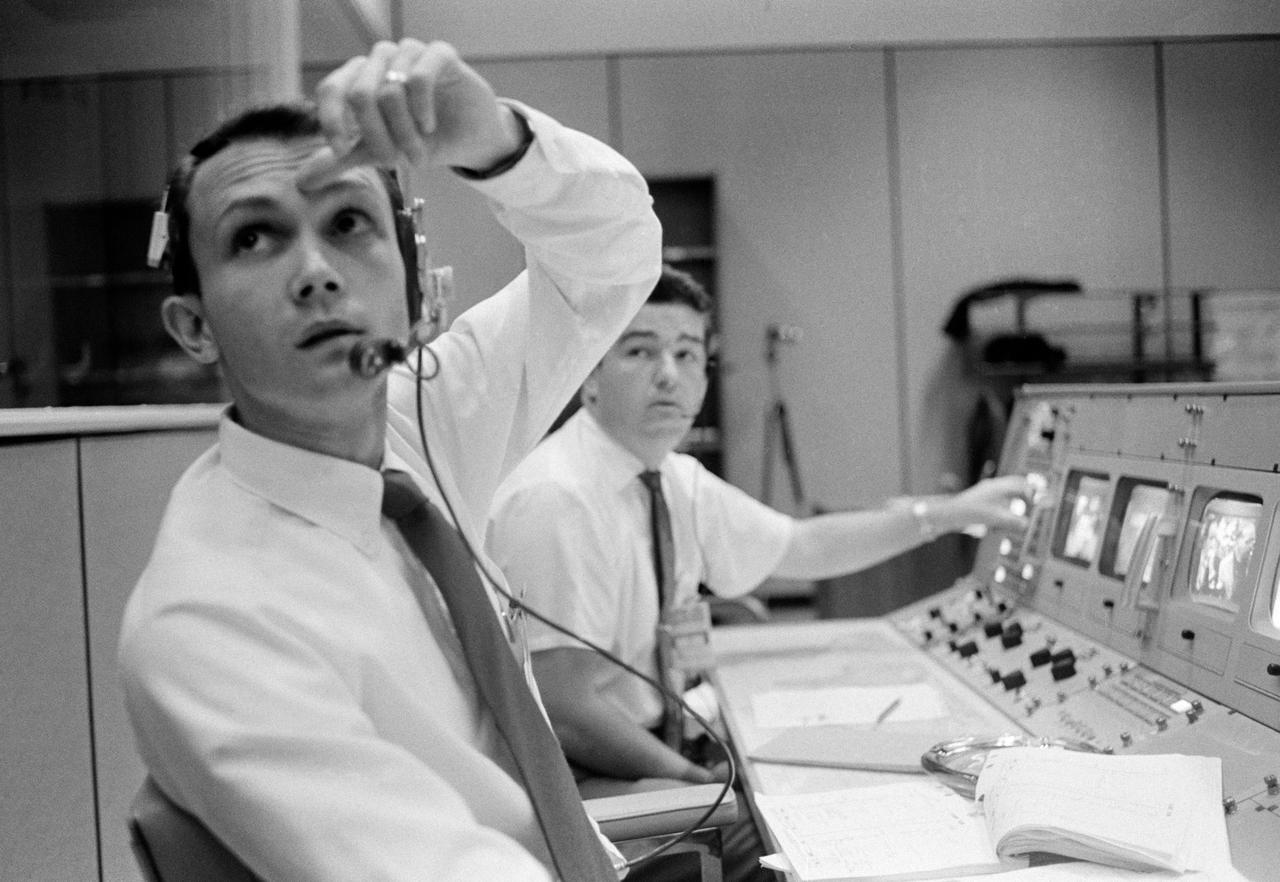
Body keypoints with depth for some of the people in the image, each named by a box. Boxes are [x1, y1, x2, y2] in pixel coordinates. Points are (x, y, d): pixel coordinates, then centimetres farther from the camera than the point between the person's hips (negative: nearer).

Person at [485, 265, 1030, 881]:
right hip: (570, 778, -8)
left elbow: (801, 547, 16)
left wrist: (949, 512, 12)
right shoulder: (554, 499, -23)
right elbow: (565, 713, -24)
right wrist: (691, 777, -17)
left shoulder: (678, 481, 3)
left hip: (656, 747, 8)